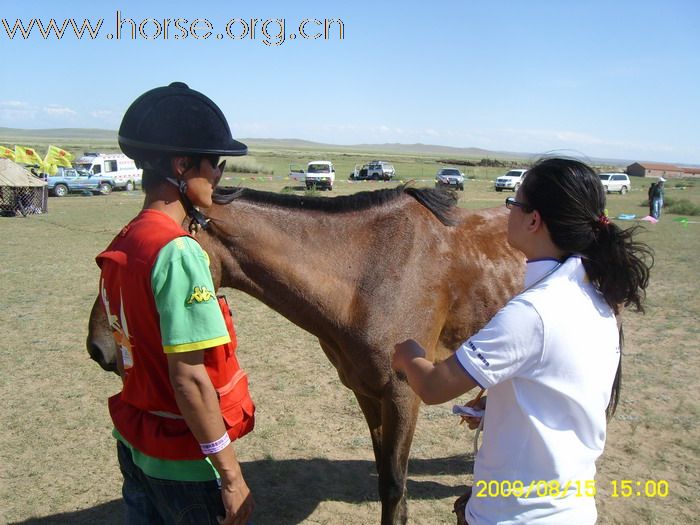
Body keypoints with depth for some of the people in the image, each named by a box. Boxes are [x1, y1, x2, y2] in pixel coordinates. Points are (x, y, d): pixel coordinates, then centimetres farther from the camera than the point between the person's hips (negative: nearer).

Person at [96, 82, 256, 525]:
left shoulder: (123, 246, 2)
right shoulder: (179, 252, -24)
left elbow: (141, 348, 8)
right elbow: (189, 378, -25)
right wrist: (231, 475, -17)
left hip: (134, 444, 8)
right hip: (184, 462, -8)